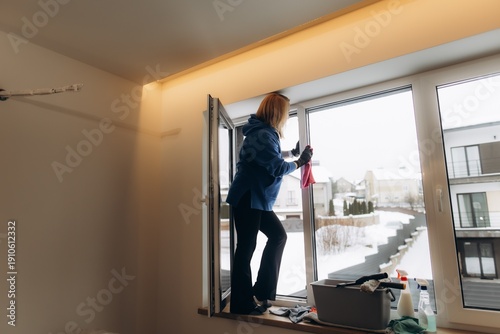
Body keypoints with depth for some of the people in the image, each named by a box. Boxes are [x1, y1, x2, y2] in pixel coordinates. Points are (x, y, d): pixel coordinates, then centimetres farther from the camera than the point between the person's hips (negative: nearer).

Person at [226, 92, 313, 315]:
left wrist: (293, 154, 21)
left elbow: (271, 161, 25)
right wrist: (300, 162, 1)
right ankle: (241, 305, 10)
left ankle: (260, 293, 19)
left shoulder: (265, 133, 15)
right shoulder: (263, 134, -16)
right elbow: (278, 168, -15)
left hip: (257, 199, 11)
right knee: (246, 248, -3)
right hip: (247, 197, -11)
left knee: (278, 235, 13)